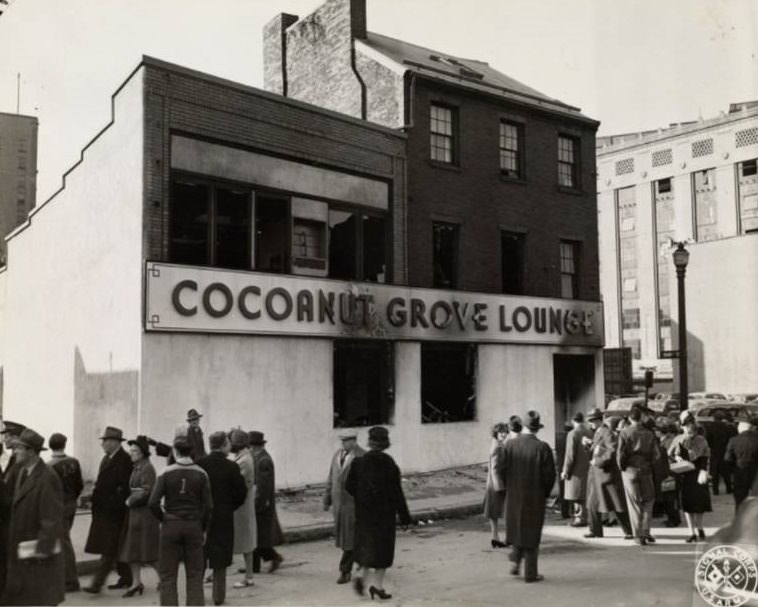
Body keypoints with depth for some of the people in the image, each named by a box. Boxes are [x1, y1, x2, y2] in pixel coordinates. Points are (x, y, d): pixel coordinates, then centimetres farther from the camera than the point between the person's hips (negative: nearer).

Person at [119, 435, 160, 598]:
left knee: (148, 549, -1)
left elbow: (146, 491, -21)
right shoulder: (136, 468, 12)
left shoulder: (147, 468, -15)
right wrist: (130, 499, 3)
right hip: (134, 513, 9)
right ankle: (136, 582, 17)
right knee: (132, 548, 10)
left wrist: (131, 501, -12)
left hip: (145, 513, -9)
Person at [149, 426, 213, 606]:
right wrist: (203, 529, 8)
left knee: (168, 577, 9)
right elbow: (208, 506, -4)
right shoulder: (201, 473, -5)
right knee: (194, 576, 10)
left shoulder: (167, 473, -9)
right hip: (194, 526, 1)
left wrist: (162, 518, 4)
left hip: (170, 526, -1)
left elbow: (153, 502, -14)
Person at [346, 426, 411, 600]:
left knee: (367, 545, 19)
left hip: (363, 512, 3)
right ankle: (377, 585, 10)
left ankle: (361, 576, 2)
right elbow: (396, 492, -12)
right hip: (384, 513, -3)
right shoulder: (389, 464, -14)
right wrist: (404, 516, -5)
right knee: (383, 547, 9)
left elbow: (349, 486, -2)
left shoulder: (358, 462, -5)